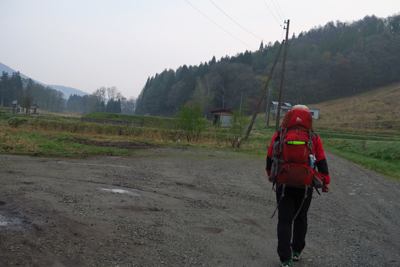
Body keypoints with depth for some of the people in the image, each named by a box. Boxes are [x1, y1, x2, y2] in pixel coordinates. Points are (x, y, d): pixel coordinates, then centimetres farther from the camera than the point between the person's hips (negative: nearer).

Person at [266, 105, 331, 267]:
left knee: (285, 220, 3)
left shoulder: (279, 134, -4)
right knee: (300, 218, 19)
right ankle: (297, 251, 30)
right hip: (305, 185, 1)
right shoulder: (313, 137, -3)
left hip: (283, 183, -1)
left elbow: (270, 157, 4)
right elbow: (321, 162, 0)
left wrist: (270, 173, 20)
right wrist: (326, 181, 8)